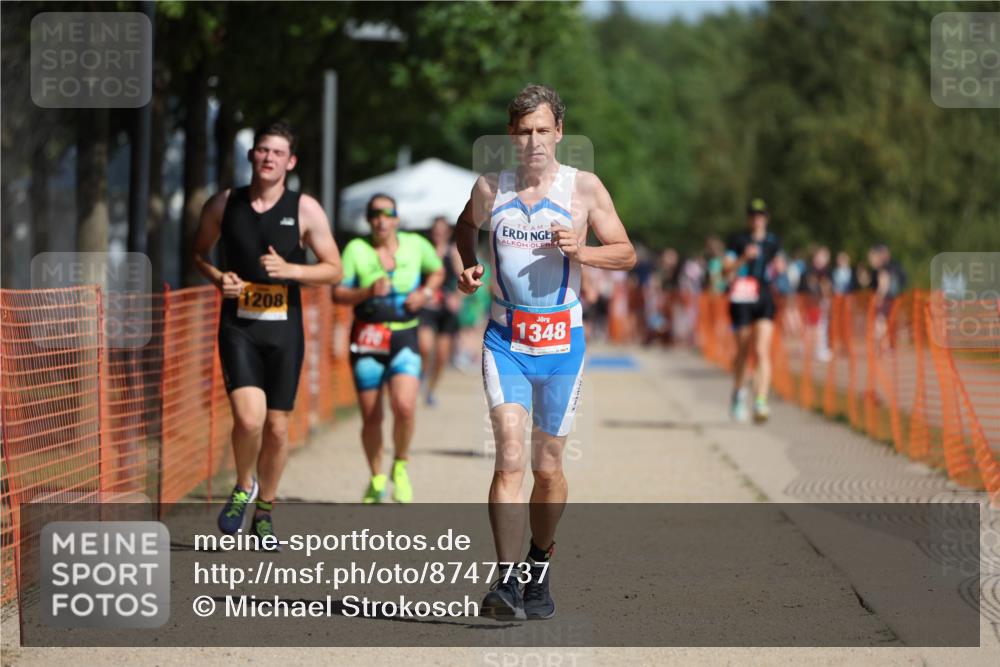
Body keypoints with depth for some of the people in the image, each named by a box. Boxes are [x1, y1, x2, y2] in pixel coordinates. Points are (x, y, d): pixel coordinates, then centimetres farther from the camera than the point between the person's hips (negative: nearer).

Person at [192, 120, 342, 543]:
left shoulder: (305, 210, -1)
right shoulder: (224, 205, 3)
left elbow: (334, 270, 2)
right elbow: (199, 253, 18)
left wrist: (289, 270, -15)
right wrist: (218, 277, -4)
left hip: (284, 329, 1)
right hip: (238, 326, -1)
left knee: (277, 426, 5)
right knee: (249, 417, -19)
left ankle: (265, 509, 25)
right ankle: (243, 487, 9)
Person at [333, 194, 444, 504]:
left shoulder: (416, 245, 3)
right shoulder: (356, 250, -2)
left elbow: (437, 271, 21)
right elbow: (338, 293, -3)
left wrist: (426, 292, 2)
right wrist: (368, 292, -20)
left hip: (404, 338, 0)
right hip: (367, 338, 0)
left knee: (404, 406, -20)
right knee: (371, 416, 4)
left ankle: (401, 466, 6)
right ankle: (376, 478, 25)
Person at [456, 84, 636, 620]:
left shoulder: (584, 188, -2)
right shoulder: (490, 188, 2)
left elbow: (626, 254, 3)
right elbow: (466, 225, 24)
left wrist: (580, 251, -15)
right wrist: (467, 266, 5)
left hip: (561, 341, 0)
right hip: (505, 339, 0)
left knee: (547, 466, 8)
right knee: (510, 457, -16)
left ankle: (539, 569, 30)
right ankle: (506, 581, -21)